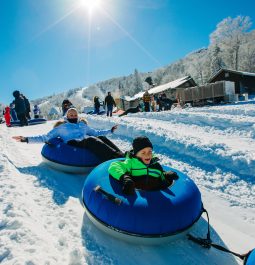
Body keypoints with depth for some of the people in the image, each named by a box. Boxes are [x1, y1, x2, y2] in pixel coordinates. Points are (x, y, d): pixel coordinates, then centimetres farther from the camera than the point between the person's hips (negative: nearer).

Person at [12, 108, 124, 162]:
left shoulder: (83, 125, 32)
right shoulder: (61, 127, 22)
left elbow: (95, 133, 38)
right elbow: (46, 137, 19)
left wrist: (110, 130, 34)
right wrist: (27, 139, 9)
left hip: (88, 144, 4)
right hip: (73, 144, -4)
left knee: (101, 138, -29)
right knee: (90, 140, -37)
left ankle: (121, 156, -46)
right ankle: (117, 157, -55)